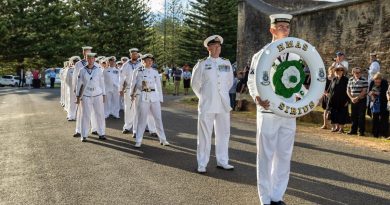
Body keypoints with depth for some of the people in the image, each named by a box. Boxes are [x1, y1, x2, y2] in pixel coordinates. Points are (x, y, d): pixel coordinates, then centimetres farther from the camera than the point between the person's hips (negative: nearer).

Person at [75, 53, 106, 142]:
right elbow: (79, 84, 5)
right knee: (85, 115, 1)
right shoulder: (82, 70, 1)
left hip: (97, 95, 1)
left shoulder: (99, 70, 3)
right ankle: (84, 135, 10)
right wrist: (78, 96, 4)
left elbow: (102, 83, 7)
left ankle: (101, 133, 14)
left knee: (100, 114, 3)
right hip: (86, 96, -1)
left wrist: (104, 95, 6)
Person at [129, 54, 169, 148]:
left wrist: (160, 99, 10)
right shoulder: (138, 71, 3)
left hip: (154, 97, 3)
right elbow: (133, 83, 12)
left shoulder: (155, 72, 10)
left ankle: (163, 139, 17)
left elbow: (159, 86, 13)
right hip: (143, 97, -2)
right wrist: (132, 94, 13)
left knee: (158, 118, 6)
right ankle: (138, 141, 7)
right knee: (142, 119, -1)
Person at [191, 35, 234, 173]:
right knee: (204, 135, 0)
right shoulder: (202, 64, -1)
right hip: (207, 105, -3)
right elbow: (195, 84, 7)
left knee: (224, 133, 9)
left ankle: (222, 161, 21)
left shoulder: (227, 63, 8)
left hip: (223, 105, 4)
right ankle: (202, 164, 7)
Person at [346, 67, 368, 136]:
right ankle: (353, 130, 19)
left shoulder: (364, 80, -7)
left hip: (361, 100, -5)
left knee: (361, 117, -3)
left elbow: (364, 91, -12)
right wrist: (352, 98, -4)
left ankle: (361, 131, 2)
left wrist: (357, 98, -14)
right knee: (353, 116, 9)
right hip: (353, 101, 5)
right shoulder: (350, 80, 8)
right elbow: (348, 91, 9)